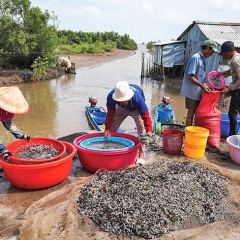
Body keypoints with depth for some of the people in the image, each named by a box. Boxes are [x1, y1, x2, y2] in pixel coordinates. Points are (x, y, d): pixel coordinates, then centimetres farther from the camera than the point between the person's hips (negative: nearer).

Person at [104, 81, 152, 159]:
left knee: (142, 130, -19)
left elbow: (146, 116, -39)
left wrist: (149, 132, -50)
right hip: (121, 109, 3)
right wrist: (107, 129, -18)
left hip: (136, 109, -3)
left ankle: (141, 156, -9)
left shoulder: (137, 98, -46)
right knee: (112, 130, 1)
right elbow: (110, 114, -20)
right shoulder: (111, 97, -38)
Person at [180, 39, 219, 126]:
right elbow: (190, 76, -21)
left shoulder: (202, 59, 13)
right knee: (191, 113, -1)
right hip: (192, 92, -9)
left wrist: (204, 85, 8)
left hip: (198, 92, 9)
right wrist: (202, 86, -21)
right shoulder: (196, 58, -15)